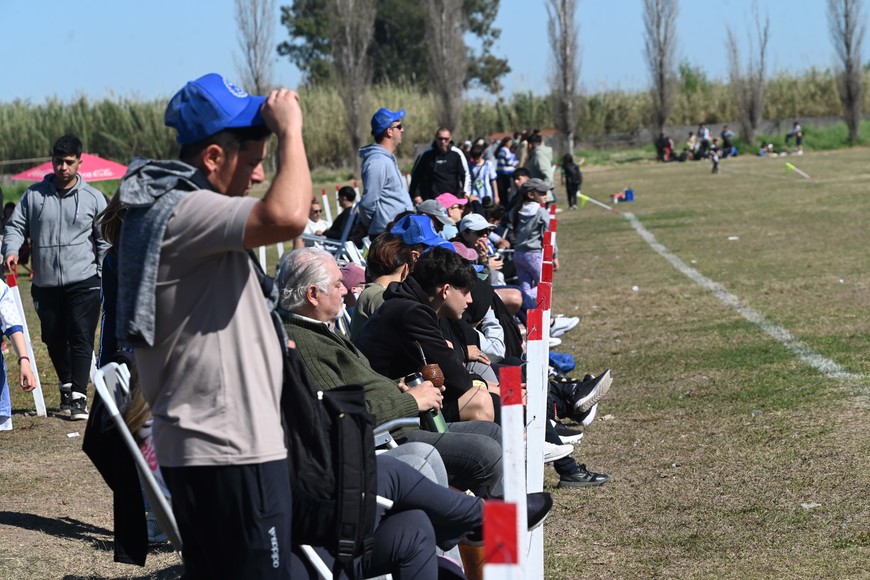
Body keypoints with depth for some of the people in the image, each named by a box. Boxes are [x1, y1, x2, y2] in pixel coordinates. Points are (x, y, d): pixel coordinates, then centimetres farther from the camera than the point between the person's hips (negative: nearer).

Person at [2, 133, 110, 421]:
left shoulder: (93, 198, 2)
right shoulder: (34, 195, 5)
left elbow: (104, 240, 6)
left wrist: (105, 275, -1)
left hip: (83, 281, -2)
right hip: (46, 284, 3)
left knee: (81, 339, -8)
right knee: (54, 339, 12)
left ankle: (79, 396, -7)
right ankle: (67, 386, 32)